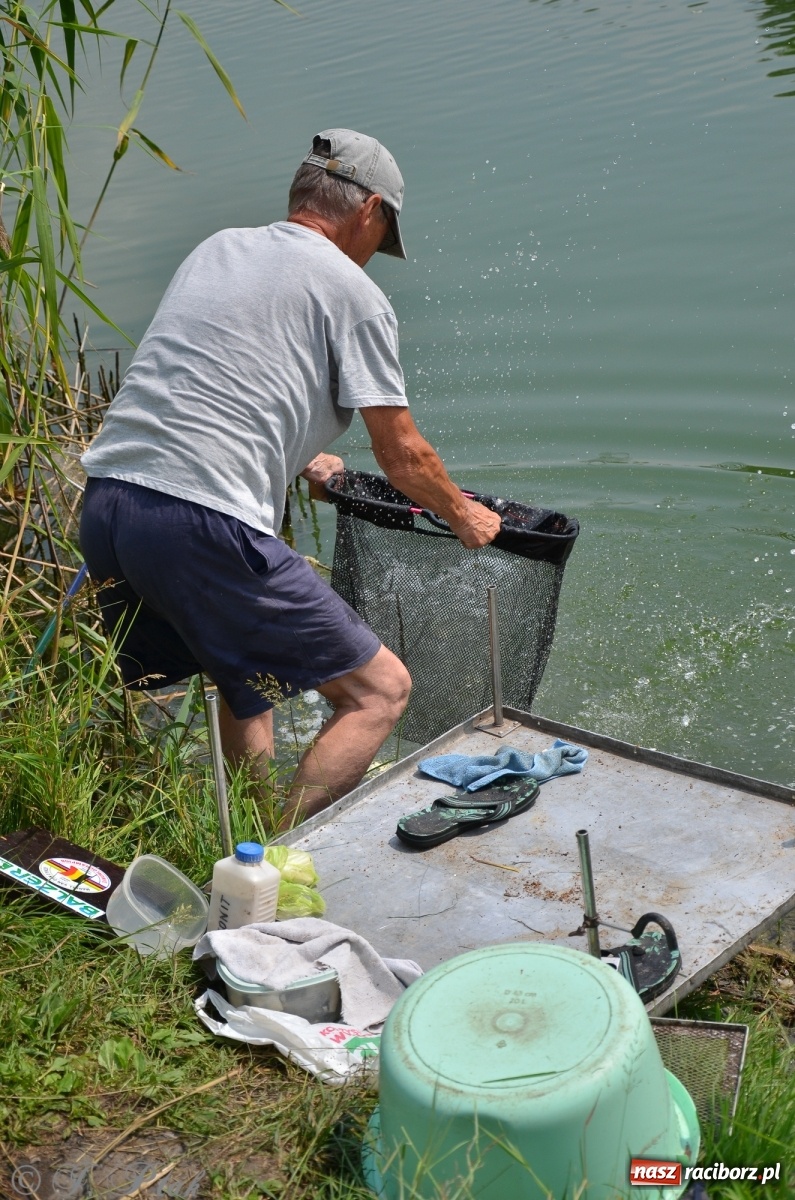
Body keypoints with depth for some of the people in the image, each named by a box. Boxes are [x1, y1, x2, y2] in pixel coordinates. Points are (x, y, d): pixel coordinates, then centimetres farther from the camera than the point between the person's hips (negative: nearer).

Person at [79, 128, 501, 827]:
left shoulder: (216, 248, 23)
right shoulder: (353, 291, 2)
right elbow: (402, 456, 6)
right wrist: (466, 516, 25)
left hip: (103, 502, 8)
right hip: (203, 526, -8)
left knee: (250, 681, 29)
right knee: (379, 691, 0)